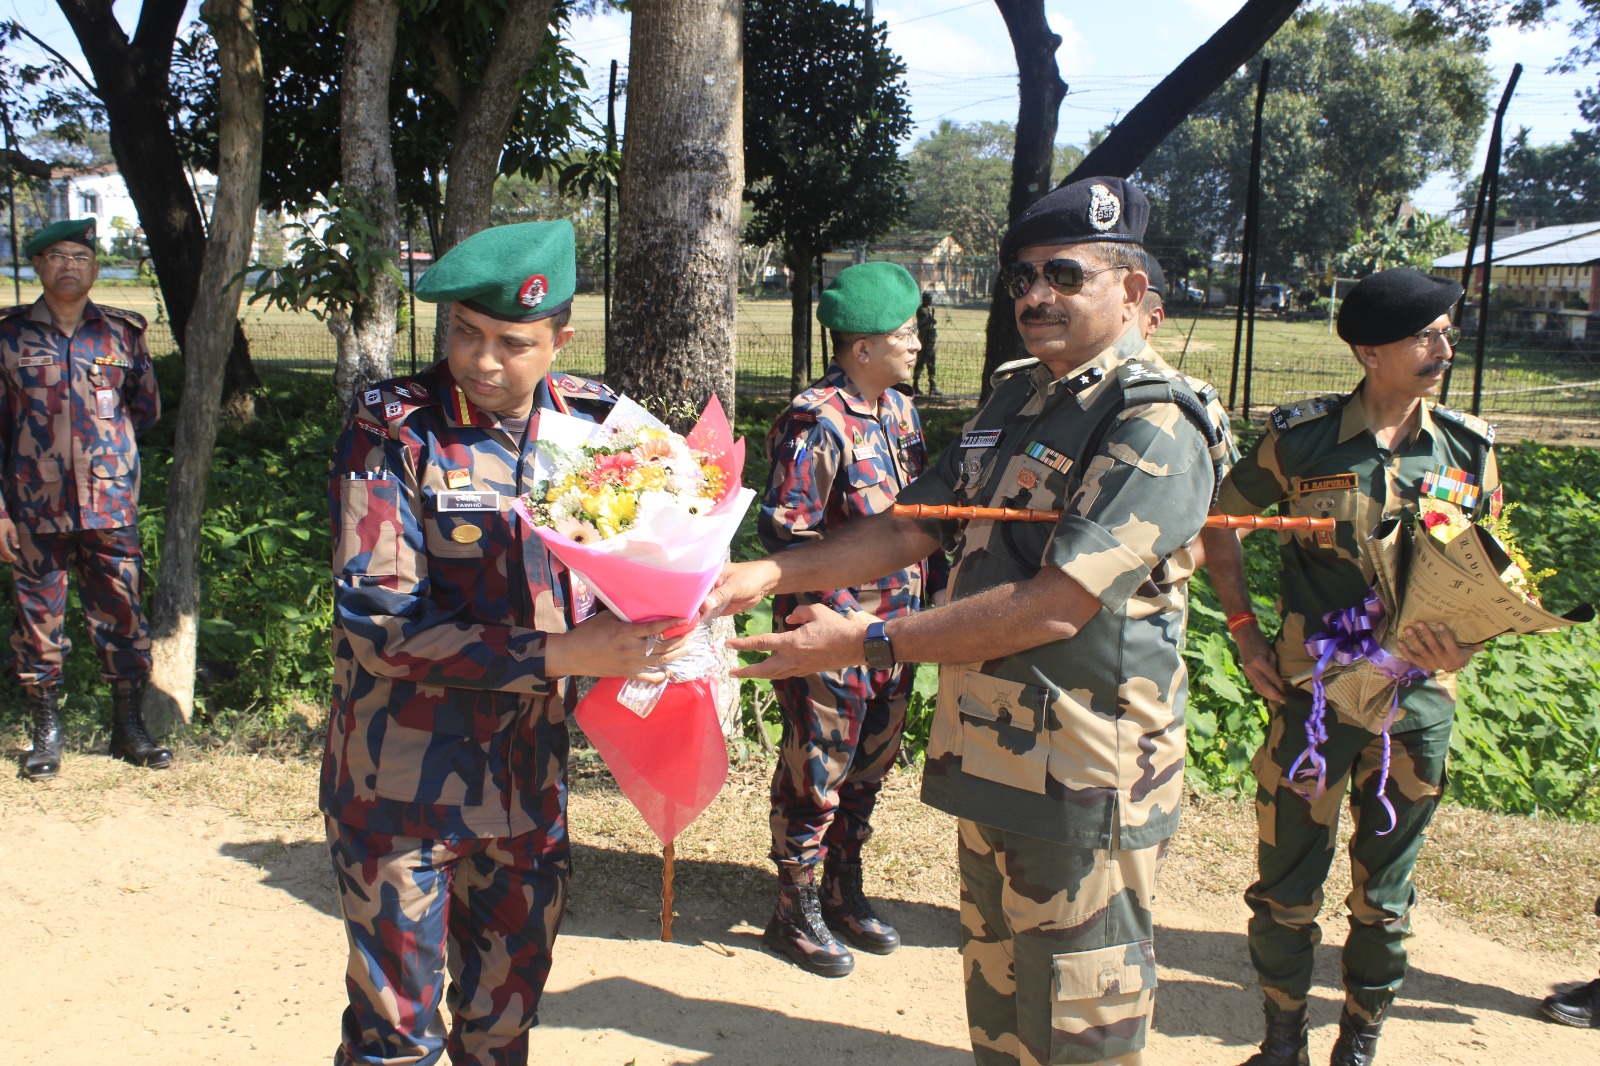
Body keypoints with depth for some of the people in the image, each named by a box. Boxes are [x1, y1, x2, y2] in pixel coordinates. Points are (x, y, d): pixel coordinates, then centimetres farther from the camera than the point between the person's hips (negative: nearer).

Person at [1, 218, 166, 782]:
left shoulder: (122, 333, 5)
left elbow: (147, 409, 18)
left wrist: (105, 449, 12)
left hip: (112, 507, 1)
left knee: (122, 616, 5)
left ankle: (129, 727, 19)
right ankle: (47, 732, 21)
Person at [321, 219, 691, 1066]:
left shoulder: (588, 421, -1)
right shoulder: (392, 429, -13)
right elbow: (378, 623, -19)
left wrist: (656, 627, -11)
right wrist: (558, 656, -25)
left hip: (532, 773, 4)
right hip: (406, 782, -4)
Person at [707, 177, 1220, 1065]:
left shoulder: (1154, 427, -16)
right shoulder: (1014, 400, 11)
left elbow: (1053, 607, -23)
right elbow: (910, 528, 10)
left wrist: (866, 643, -20)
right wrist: (769, 575, -5)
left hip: (1083, 783, -8)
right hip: (986, 758, 8)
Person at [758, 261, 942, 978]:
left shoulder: (899, 410, 9)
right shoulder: (817, 422, -18)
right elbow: (783, 532, -20)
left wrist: (941, 573, 10)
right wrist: (845, 614, -22)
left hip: (893, 632, 8)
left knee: (868, 770, 18)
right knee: (815, 778, 4)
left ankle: (843, 894, 35)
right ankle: (796, 914, 20)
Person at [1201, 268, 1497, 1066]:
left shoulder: (1469, 448, 1)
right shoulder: (1302, 439, -6)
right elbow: (1218, 523, 6)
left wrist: (1464, 643, -10)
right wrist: (1245, 632, 0)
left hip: (1415, 702, 2)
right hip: (1312, 694, -2)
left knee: (1384, 895, 14)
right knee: (1286, 886, 7)